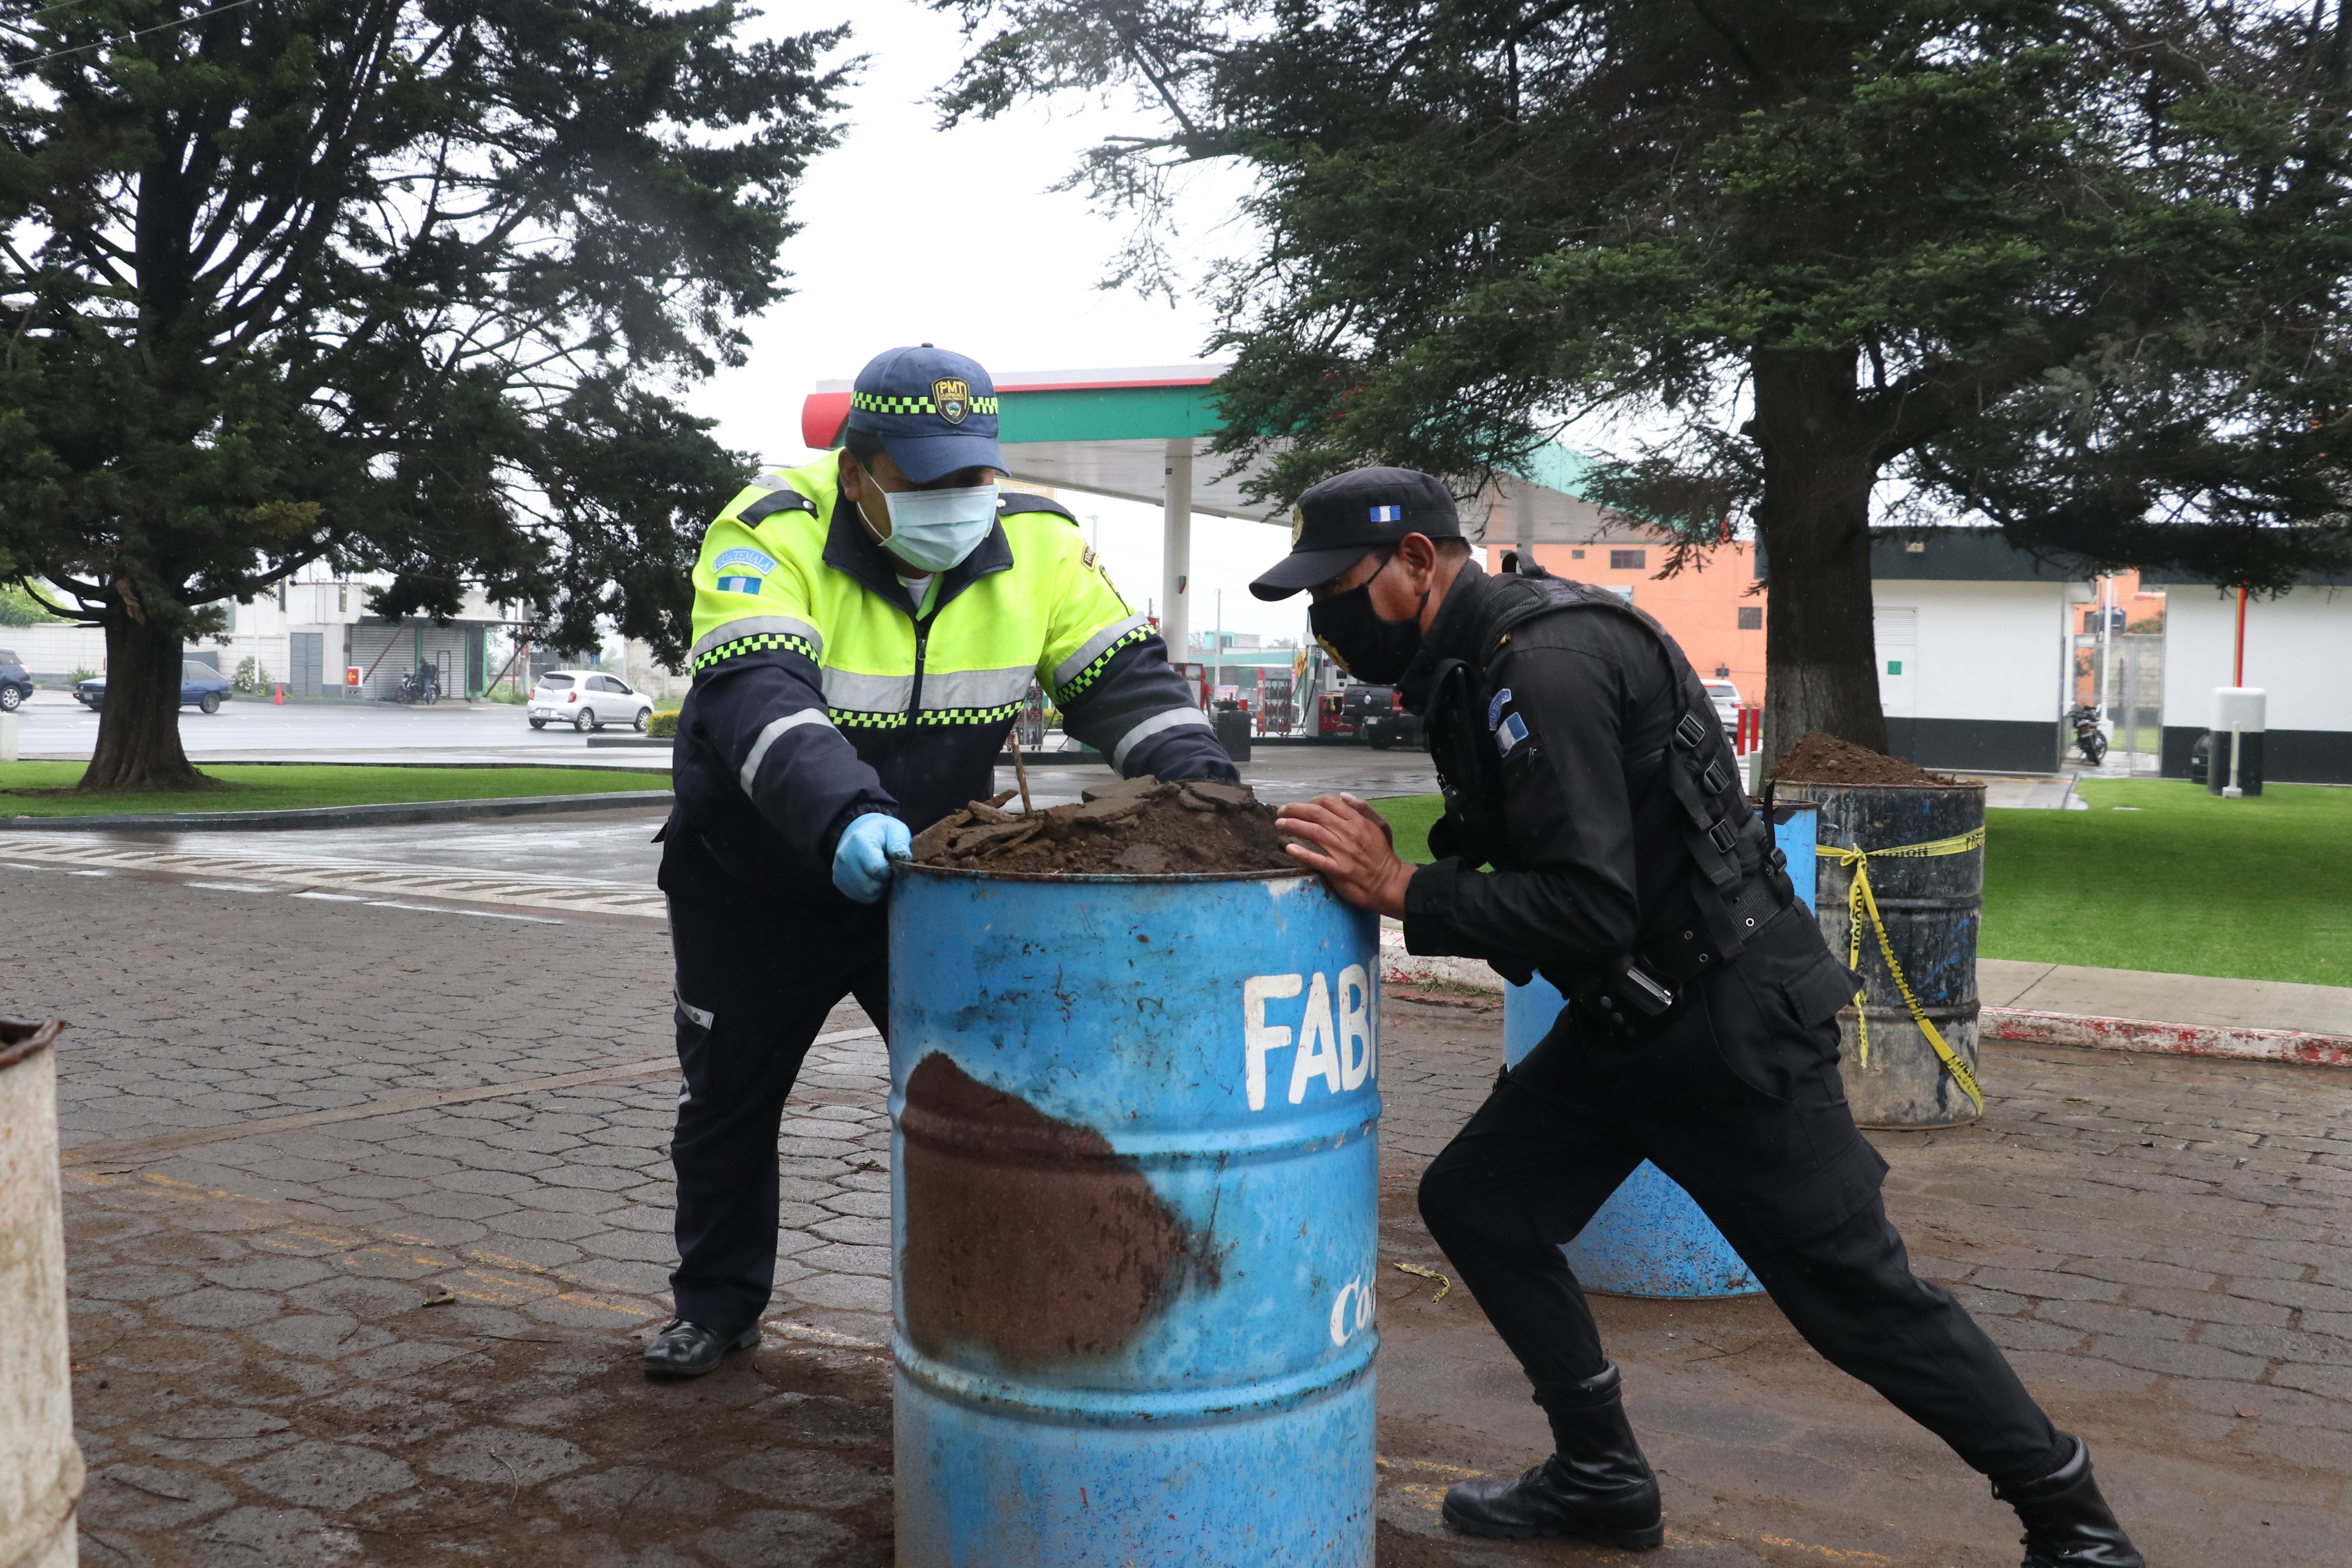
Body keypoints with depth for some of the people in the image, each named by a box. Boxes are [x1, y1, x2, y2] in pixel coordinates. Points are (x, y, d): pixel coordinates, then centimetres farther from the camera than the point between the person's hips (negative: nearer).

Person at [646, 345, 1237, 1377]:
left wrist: (1202, 782, -28)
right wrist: (843, 813, -56)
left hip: (922, 873, 2)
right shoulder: (775, 532, -25)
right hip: (754, 880, -1)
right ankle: (717, 1304, 36)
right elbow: (757, 695, -39)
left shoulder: (1035, 542, -12)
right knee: (729, 1100, 14)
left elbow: (1125, 679, -10)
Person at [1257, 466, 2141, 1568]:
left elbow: (1589, 908, -29)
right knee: (1474, 1202, 10)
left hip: (1732, 1022, -10)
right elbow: (1520, 878, 14)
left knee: (1858, 1295, 2)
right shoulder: (1474, 666, 8)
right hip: (1625, 1018, 10)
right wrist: (1377, 866, -1)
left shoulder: (1548, 663, -24)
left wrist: (1401, 890, -25)